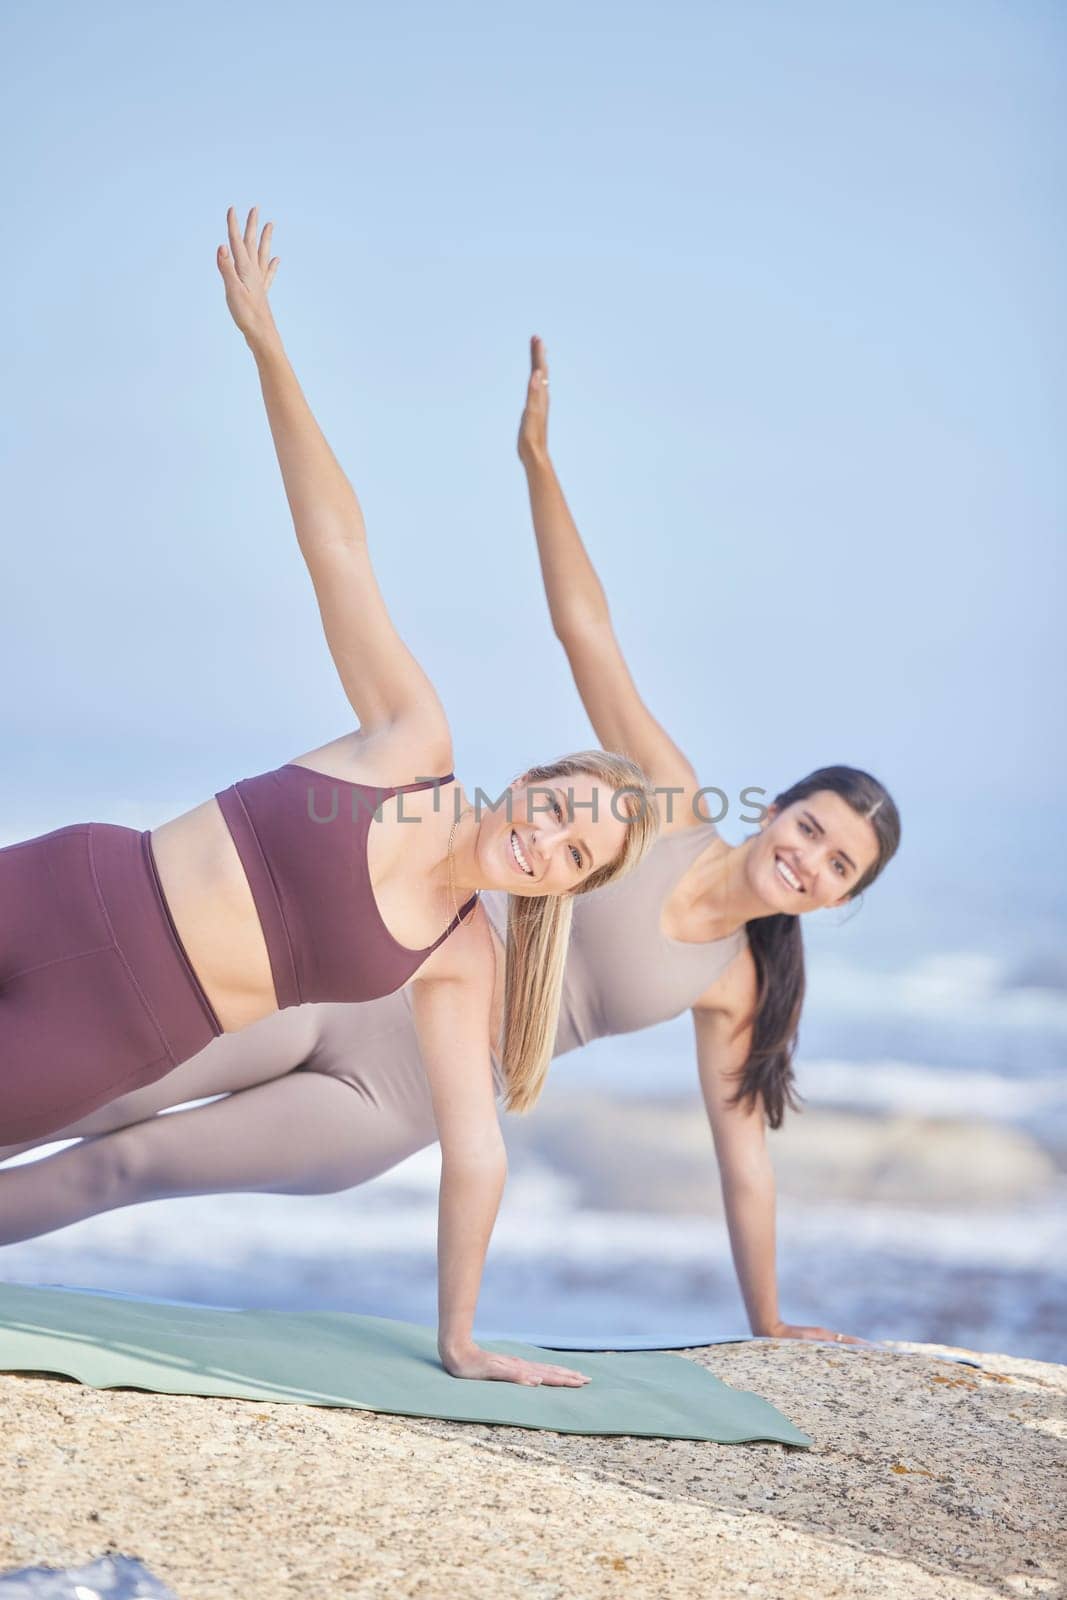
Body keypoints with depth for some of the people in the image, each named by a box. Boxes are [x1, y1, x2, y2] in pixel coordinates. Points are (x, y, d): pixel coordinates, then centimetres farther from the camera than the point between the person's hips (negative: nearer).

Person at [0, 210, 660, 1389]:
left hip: (109, 1046, 0)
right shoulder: (413, 739, -5)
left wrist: (459, 1339, 0)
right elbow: (336, 543, -9)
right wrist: (266, 343, -13)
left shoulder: (457, 960, -3)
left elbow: (474, 1149, 2)